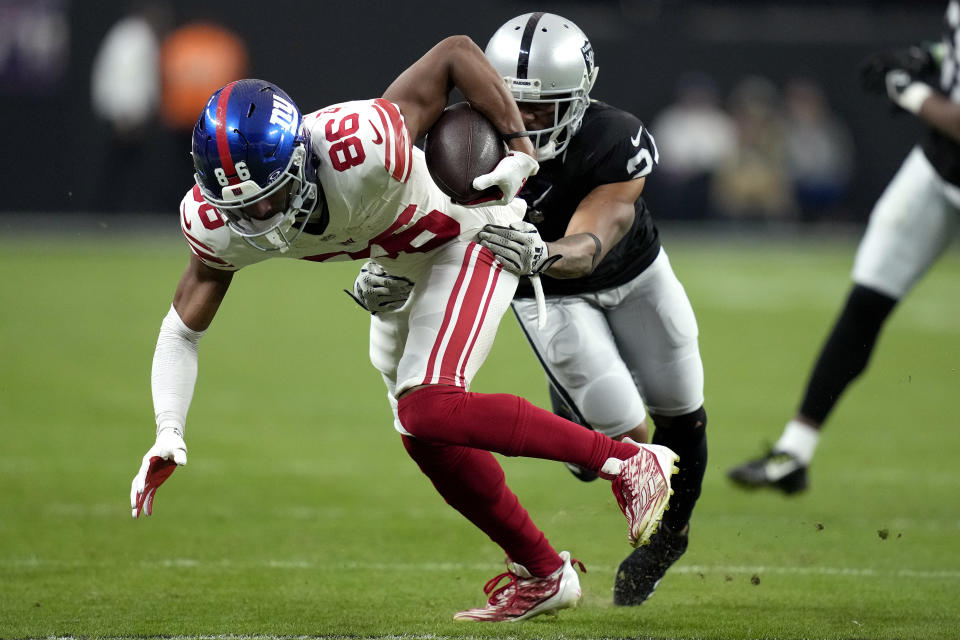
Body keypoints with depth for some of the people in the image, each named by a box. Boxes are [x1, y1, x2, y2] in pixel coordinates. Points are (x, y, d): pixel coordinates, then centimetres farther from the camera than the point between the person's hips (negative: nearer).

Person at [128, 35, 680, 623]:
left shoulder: (359, 149, -41)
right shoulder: (216, 222, -23)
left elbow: (456, 52, -29)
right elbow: (182, 330, -9)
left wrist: (520, 149, -29)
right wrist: (168, 433, -21)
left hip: (470, 234, -7)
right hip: (402, 261, 7)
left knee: (431, 411, -22)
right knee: (424, 434, 10)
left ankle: (628, 461, -15)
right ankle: (542, 575, 26)